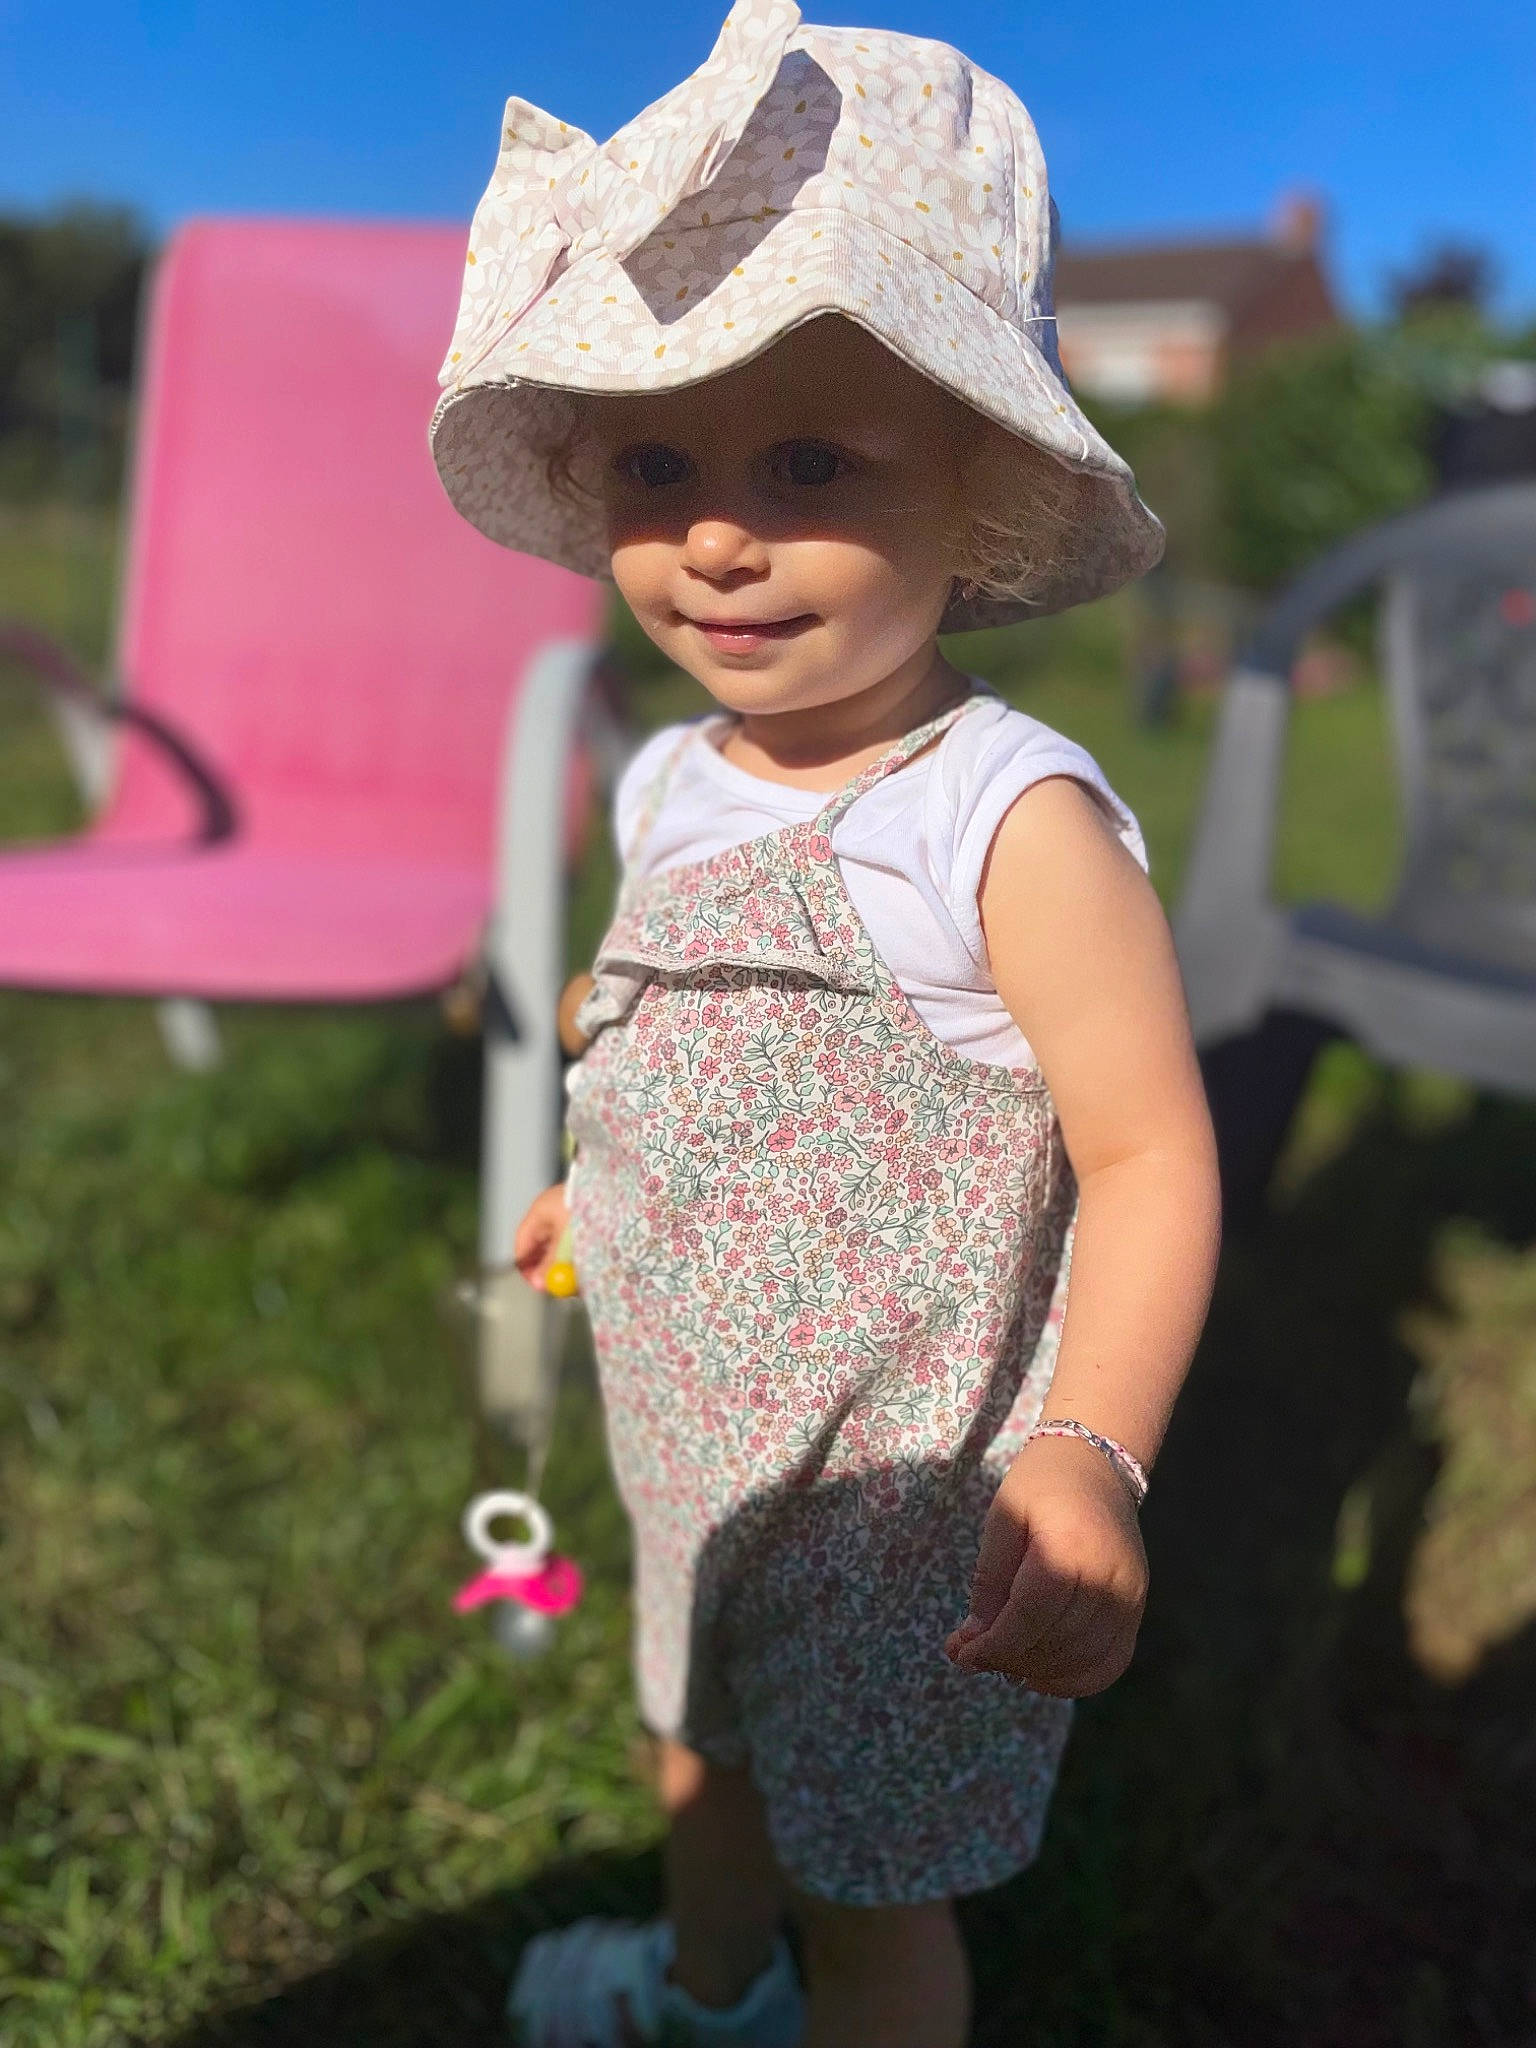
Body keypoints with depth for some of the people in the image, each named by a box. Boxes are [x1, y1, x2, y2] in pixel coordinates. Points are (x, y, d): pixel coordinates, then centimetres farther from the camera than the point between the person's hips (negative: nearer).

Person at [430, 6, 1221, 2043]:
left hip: (909, 1486, -7)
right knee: (703, 1744, 32)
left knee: (875, 1885, 15)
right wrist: (601, 1180, 25)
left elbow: (1149, 1155, -24)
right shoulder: (673, 786, -5)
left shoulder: (1009, 817, -27)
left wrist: (1088, 1459, -35)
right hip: (701, 1447, 8)